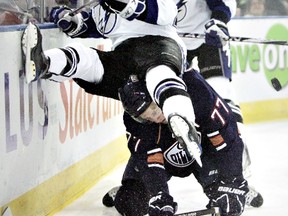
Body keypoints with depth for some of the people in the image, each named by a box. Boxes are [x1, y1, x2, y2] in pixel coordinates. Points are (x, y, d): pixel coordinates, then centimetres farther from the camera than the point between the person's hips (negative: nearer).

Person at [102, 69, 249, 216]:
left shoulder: (196, 91, -39)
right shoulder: (135, 122, -30)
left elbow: (227, 137, -36)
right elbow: (150, 162, -29)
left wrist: (231, 185, -37)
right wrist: (159, 197, -42)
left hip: (202, 149, -1)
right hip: (162, 158, 2)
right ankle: (122, 193, 25)